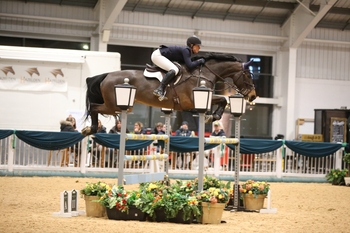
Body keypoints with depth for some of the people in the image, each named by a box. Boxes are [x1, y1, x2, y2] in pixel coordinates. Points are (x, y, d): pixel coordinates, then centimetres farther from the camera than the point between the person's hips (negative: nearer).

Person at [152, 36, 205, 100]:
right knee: (174, 70, -27)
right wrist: (200, 61, -13)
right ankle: (159, 89, -34)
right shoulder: (186, 50, -18)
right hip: (157, 55, -11)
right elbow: (190, 66, -27)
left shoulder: (187, 51, 10)